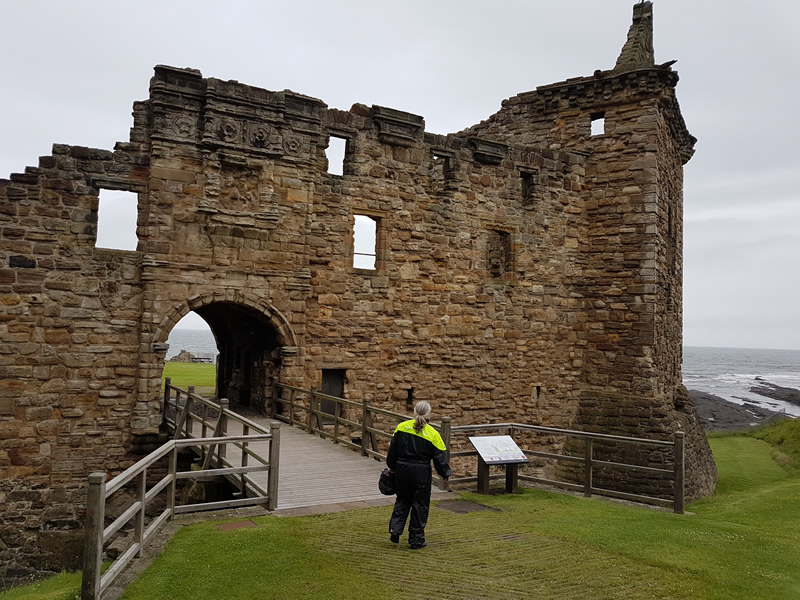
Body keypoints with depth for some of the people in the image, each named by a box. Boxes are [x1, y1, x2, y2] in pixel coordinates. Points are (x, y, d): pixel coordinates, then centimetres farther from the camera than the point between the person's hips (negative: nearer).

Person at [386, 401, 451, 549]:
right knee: (420, 505, 9)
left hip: (401, 470, 3)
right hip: (421, 473, -3)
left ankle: (395, 529, 7)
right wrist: (446, 473, 12)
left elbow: (392, 450, 5)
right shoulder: (432, 434, -9)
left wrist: (392, 467, 20)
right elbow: (440, 458, -4)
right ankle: (416, 540, 15)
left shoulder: (401, 427, -2)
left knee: (402, 501, 21)